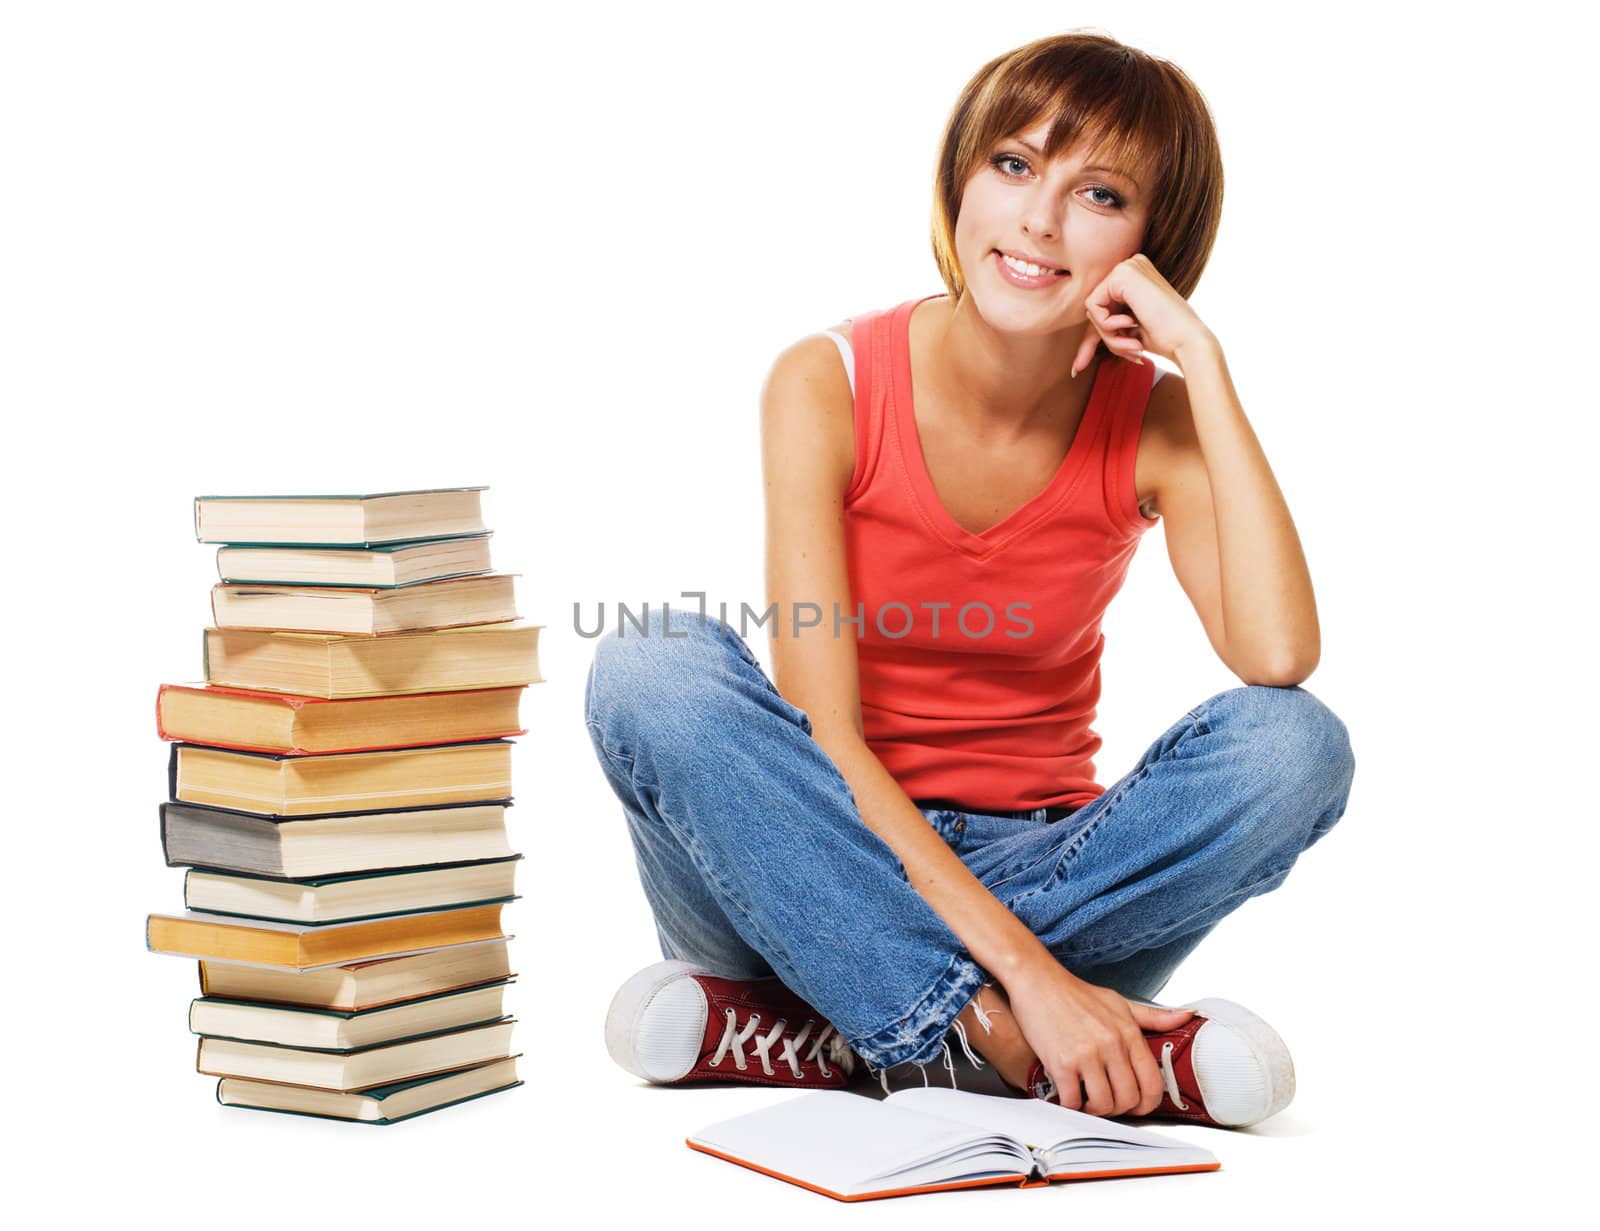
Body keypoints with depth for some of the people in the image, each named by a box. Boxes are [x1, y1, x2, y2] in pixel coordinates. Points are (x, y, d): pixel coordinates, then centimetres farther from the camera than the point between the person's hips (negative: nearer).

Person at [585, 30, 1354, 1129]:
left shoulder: (1153, 421, -5)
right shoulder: (829, 386, -10)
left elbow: (1278, 655, -24)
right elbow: (819, 733, -19)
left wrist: (1204, 364, -21)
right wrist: (1019, 970, -29)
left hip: (1038, 869, 2)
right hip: (828, 860, -2)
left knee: (1296, 743, -24)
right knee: (651, 667, -28)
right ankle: (996, 1039, -30)